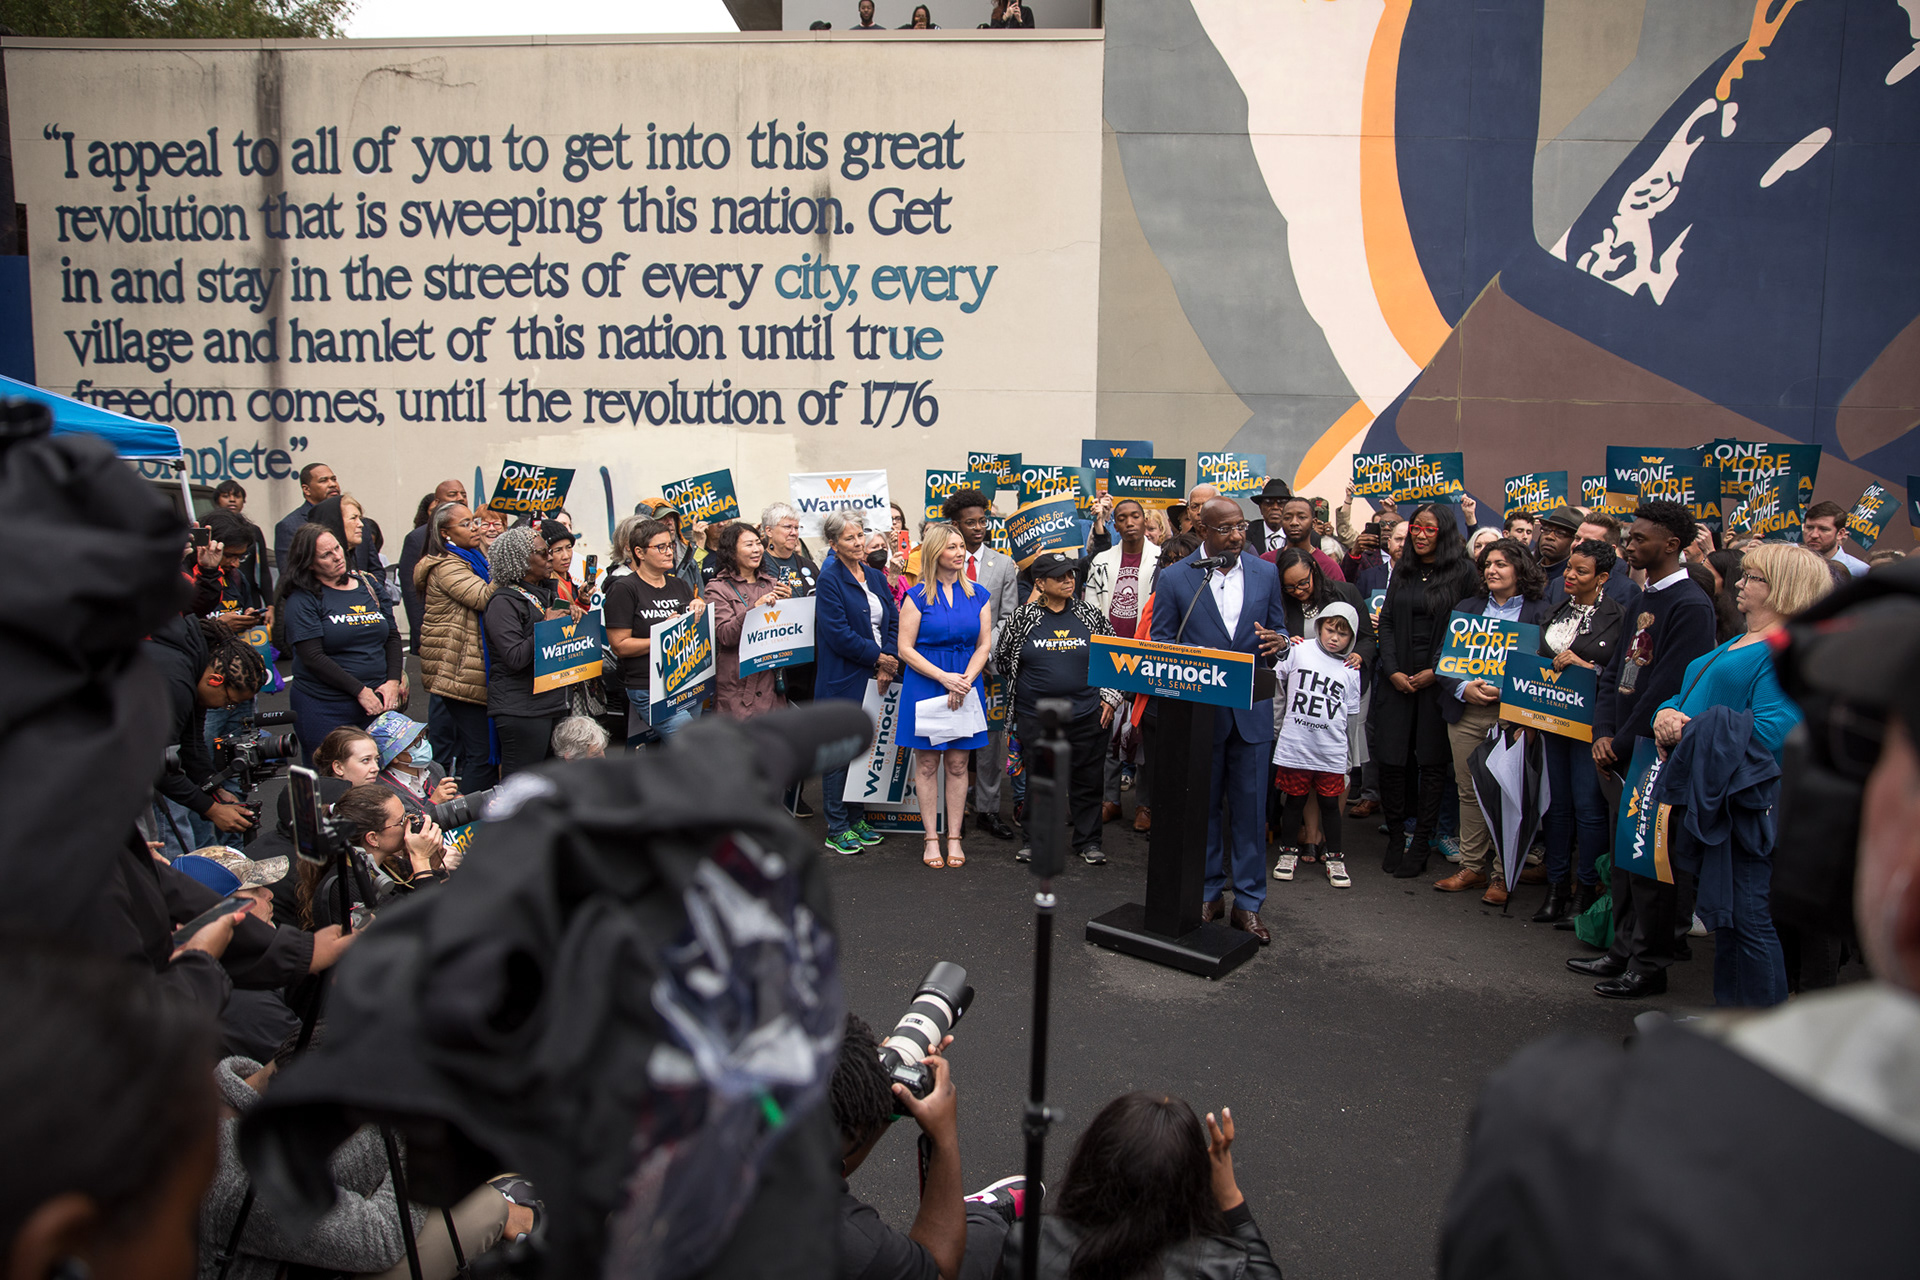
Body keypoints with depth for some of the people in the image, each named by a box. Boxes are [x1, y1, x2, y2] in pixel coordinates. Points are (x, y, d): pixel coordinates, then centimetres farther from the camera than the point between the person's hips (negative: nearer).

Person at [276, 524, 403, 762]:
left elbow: (393, 635, 15)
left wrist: (393, 681, 0)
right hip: (325, 710, -4)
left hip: (377, 701, 4)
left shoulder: (367, 585, 11)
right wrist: (359, 690, -15)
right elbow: (313, 657, -11)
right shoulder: (302, 600, -4)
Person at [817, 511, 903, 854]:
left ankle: (857, 819, 24)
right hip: (842, 681, -7)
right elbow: (838, 633, -17)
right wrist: (877, 657, -12)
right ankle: (837, 830, 9)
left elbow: (893, 623, 11)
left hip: (875, 680, 7)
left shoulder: (876, 577, 13)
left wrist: (889, 664, -4)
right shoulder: (829, 579, -9)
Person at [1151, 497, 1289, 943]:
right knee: (1203, 806, 9)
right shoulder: (1174, 579, -2)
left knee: (1250, 807, 4)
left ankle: (1248, 902, 15)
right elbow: (1160, 643, 1)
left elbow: (1279, 629, 13)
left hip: (1252, 710, 2)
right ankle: (1207, 893, 24)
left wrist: (1277, 639, -11)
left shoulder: (1265, 573, 6)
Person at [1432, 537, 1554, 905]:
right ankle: (1472, 866, 18)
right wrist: (1463, 688, -8)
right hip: (1465, 711, 4)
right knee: (1468, 789, 8)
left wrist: (1505, 690, -17)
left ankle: (1502, 874, 6)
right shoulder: (1467, 608, 14)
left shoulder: (1539, 613, 2)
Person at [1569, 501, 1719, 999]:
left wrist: (1623, 742, -13)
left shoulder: (1690, 605, -14)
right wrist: (1604, 733, 2)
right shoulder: (1641, 602, 14)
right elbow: (1614, 672, 15)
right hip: (1626, 753, 9)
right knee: (1625, 853, 15)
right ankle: (1625, 949, 26)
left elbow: (1668, 687, -18)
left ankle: (1650, 964, 9)